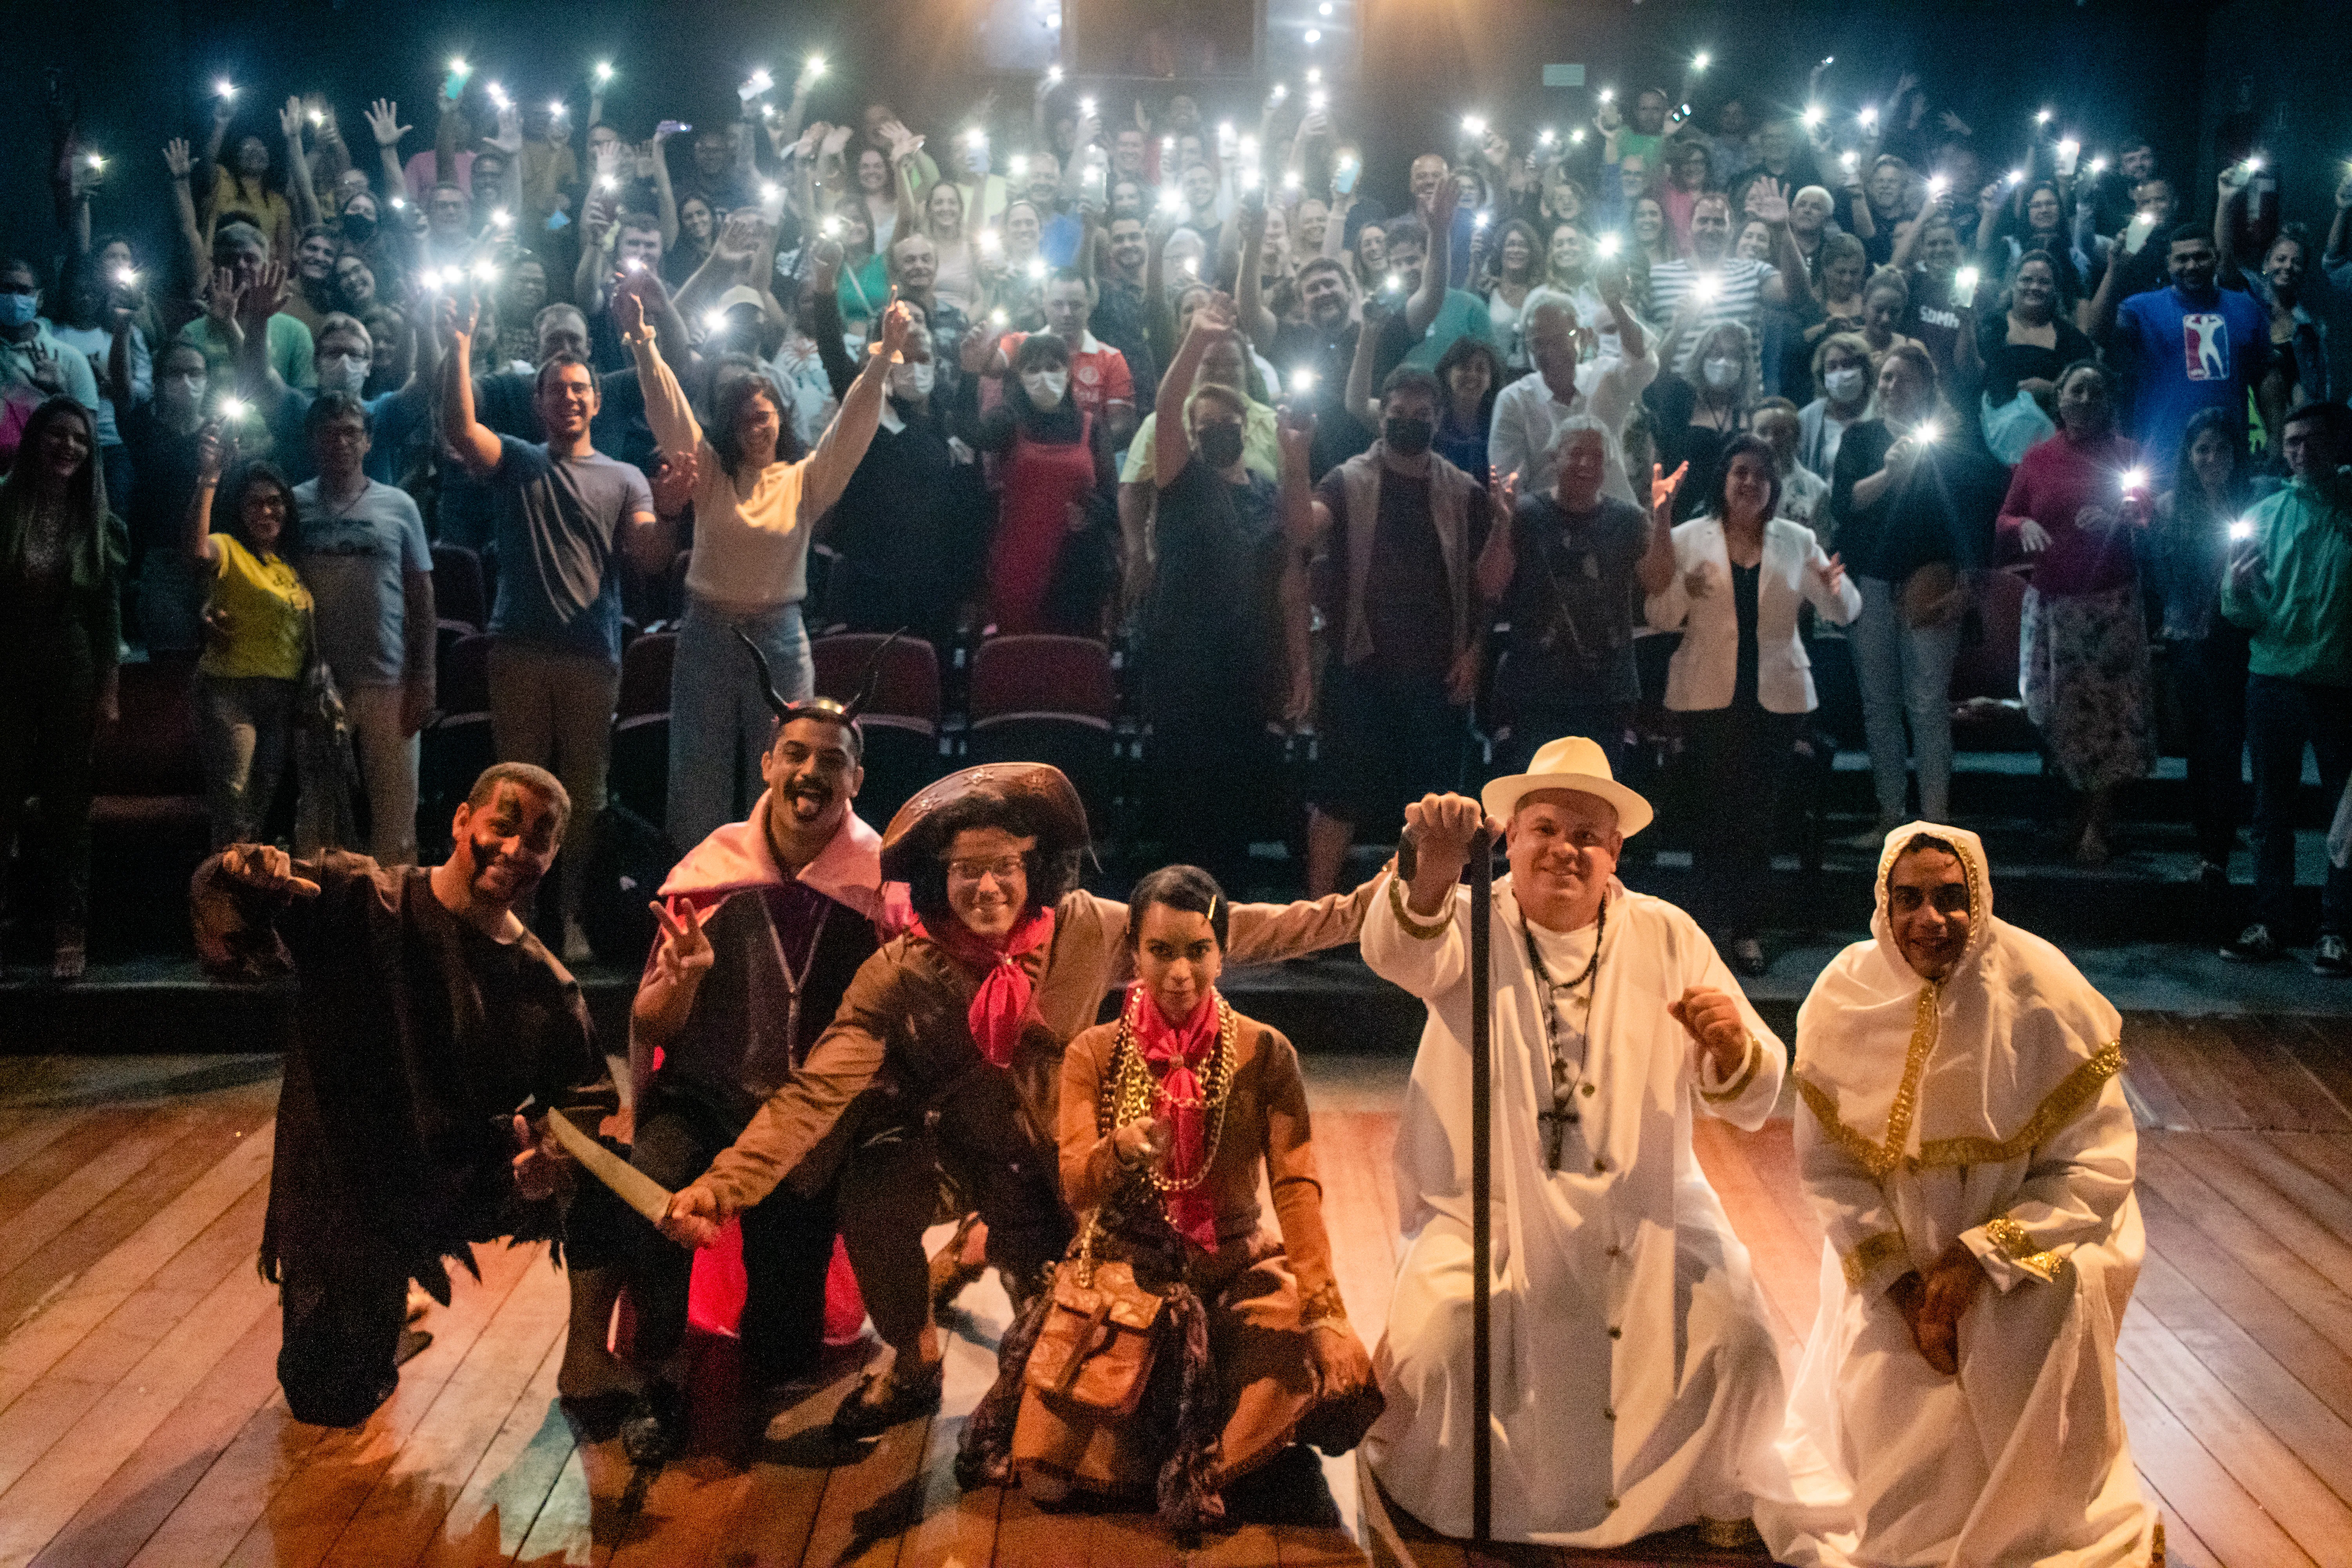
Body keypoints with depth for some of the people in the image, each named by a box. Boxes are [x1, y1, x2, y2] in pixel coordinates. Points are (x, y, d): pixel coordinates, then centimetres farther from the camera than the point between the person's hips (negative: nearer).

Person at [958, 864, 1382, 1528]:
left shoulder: (1265, 1053, -5)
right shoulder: (1094, 1055, -3)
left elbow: (1297, 1186, -13)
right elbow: (1076, 1186, -12)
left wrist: (1326, 1313, -26)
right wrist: (1123, 1149, -36)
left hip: (1239, 1267, 0)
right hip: (1123, 1266, 0)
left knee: (1339, 1372, -28)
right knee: (1049, 1473, -16)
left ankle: (1203, 1455, 2)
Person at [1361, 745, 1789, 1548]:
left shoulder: (1668, 939, 4)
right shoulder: (1471, 924, -1)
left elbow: (1751, 1100, 1)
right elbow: (1402, 952, -28)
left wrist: (1732, 1046, -23)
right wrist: (1434, 867, -50)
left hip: (1642, 1209, 2)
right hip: (1493, 1207, -2)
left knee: (1736, 1338, -15)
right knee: (1430, 1345, -23)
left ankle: (1722, 1505, 17)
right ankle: (1394, 1474, 12)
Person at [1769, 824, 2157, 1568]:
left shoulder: (2043, 994, -20)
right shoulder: (1844, 998, -13)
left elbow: (2097, 1165, -17)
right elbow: (1827, 1163, -7)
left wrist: (1981, 1257, -24)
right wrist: (1900, 1281, -17)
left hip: (2036, 1231, -2)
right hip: (1892, 1244, 2)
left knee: (2050, 1313, -28)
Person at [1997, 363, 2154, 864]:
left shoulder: (2126, 455, 5)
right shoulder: (2039, 458, 9)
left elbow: (2150, 522, 1)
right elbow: (2005, 520, 12)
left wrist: (2116, 521, -20)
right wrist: (2024, 526, -10)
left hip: (2111, 602, -2)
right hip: (2051, 604, 2)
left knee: (2110, 710, -3)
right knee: (2062, 711, 2)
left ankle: (2097, 824, 5)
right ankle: (2089, 802, 21)